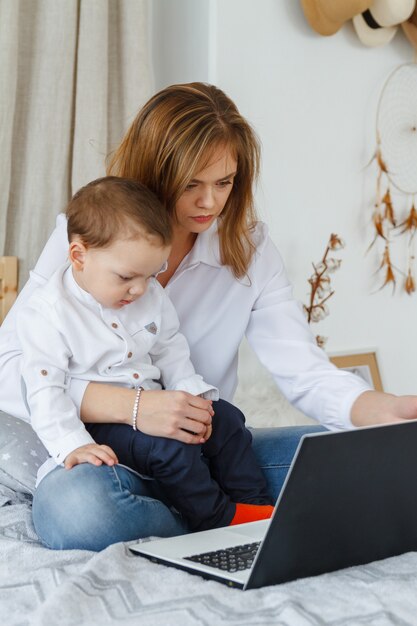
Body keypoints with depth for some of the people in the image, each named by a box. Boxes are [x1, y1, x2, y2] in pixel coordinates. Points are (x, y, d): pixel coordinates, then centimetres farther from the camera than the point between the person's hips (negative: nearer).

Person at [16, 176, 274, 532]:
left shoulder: (151, 296, 2)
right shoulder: (47, 313, -17)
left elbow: (171, 351, 13)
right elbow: (44, 390, -19)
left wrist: (191, 393, -2)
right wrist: (72, 445, -29)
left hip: (153, 408, 7)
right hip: (100, 423, -7)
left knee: (226, 418, 0)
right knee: (170, 445, -27)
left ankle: (255, 503, 10)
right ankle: (217, 519, -10)